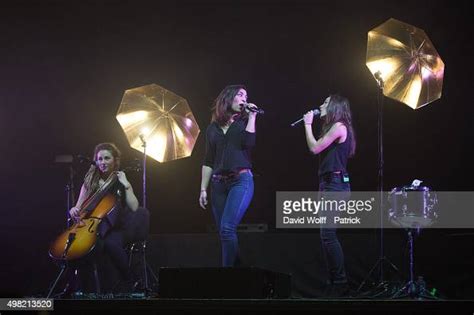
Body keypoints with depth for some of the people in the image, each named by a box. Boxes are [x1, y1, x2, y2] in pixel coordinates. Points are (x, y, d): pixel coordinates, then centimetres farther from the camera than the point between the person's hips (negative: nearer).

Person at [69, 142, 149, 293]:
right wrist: (74, 210, -11)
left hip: (117, 228, -1)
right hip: (95, 227, 1)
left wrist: (126, 185, -8)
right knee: (96, 245, -37)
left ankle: (128, 282, -18)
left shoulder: (121, 182, 10)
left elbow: (134, 208, -4)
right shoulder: (90, 183, 13)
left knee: (111, 243, -37)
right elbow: (79, 207, 12)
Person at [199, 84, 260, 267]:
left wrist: (252, 116, -4)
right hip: (218, 183, 4)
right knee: (224, 233, 2)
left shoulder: (244, 122, 9)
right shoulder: (213, 128, 16)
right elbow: (208, 161, 16)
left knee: (227, 228, -20)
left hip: (241, 180, -4)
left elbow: (249, 143, -12)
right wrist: (203, 189, 10)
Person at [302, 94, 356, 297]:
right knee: (327, 235, 8)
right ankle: (334, 281, 10)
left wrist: (308, 124, -3)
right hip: (329, 184, 10)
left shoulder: (339, 126, -8)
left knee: (328, 234, -14)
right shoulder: (333, 128, 21)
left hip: (335, 185, -10)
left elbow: (315, 148, -11)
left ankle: (340, 283, -13)